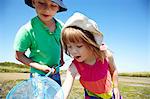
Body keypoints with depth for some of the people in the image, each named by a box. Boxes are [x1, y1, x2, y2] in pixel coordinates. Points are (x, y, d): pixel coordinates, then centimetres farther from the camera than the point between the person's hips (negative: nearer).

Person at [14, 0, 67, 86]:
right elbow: (19, 56, -13)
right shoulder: (27, 30, -23)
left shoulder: (60, 26, -9)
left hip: (56, 73, 5)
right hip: (39, 75, -5)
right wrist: (40, 67, -19)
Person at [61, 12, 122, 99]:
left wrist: (116, 87, 1)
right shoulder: (74, 66, -30)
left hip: (109, 92, 1)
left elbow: (114, 71, -6)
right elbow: (66, 87, -44)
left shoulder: (106, 55, -27)